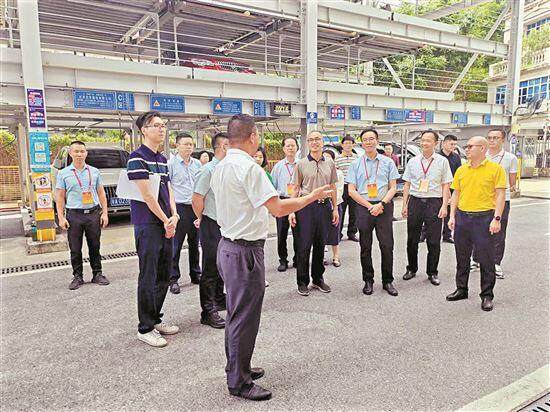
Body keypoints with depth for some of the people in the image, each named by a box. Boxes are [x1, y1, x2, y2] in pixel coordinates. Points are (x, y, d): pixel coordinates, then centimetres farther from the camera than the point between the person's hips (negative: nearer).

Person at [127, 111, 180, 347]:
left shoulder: (163, 159, 16)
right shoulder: (137, 157, -10)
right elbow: (146, 194, -14)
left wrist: (173, 217, -2)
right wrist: (165, 220, -8)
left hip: (166, 225, 8)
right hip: (148, 225, -8)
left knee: (163, 275, 14)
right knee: (148, 278, -2)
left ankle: (156, 319, 27)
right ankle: (145, 328, 10)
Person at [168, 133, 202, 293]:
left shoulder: (197, 164, 11)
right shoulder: (171, 163, -5)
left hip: (195, 208, 5)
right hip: (179, 208, -5)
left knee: (194, 244, 14)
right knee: (175, 246, -1)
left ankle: (195, 274, 27)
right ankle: (173, 279, 9)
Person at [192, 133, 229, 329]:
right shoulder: (209, 169, -16)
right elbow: (196, 199, -17)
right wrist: (202, 219, -3)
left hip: (226, 224, 8)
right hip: (211, 225, -8)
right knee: (210, 268, -1)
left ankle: (219, 299, 36)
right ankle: (208, 311, 7)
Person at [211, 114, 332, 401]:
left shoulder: (220, 168, 10)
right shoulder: (249, 167, -19)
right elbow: (278, 208, -23)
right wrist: (312, 196, -10)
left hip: (227, 245, 10)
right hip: (246, 250, -10)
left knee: (236, 313, 20)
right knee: (244, 317, 2)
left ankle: (237, 369, 37)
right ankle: (239, 383, 17)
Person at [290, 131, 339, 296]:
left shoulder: (329, 163, 9)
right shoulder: (301, 164, 1)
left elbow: (333, 187, 13)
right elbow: (296, 188, 1)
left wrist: (335, 208, 9)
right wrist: (291, 211, -6)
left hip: (324, 206, 3)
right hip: (306, 207, -3)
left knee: (320, 245, 11)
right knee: (304, 246, 0)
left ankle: (318, 279, 25)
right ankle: (302, 282, 13)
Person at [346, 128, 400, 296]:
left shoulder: (388, 162, 6)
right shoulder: (356, 164, 6)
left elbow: (393, 187, 4)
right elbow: (351, 190, 2)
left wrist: (381, 204, -12)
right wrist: (369, 206, -7)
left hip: (384, 206, 0)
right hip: (364, 207, 1)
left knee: (387, 246, 0)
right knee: (365, 247, 6)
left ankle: (388, 281, 14)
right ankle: (368, 281, 19)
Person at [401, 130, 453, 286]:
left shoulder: (442, 161, 4)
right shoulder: (413, 161, 8)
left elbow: (445, 186, 3)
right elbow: (407, 185, 10)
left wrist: (444, 206, -6)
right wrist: (405, 205, 5)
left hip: (434, 202, -2)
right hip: (415, 201, 2)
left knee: (434, 241, 2)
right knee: (412, 239, 9)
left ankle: (432, 272, 18)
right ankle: (411, 269, 25)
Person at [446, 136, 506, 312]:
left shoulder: (495, 169, -4)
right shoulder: (461, 170, 10)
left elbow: (500, 195, -7)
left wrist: (497, 218, -14)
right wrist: (452, 216, 5)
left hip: (484, 218, -4)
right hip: (462, 217, 5)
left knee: (486, 259, 3)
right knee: (462, 257, 13)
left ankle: (487, 295, 16)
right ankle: (461, 289, 27)